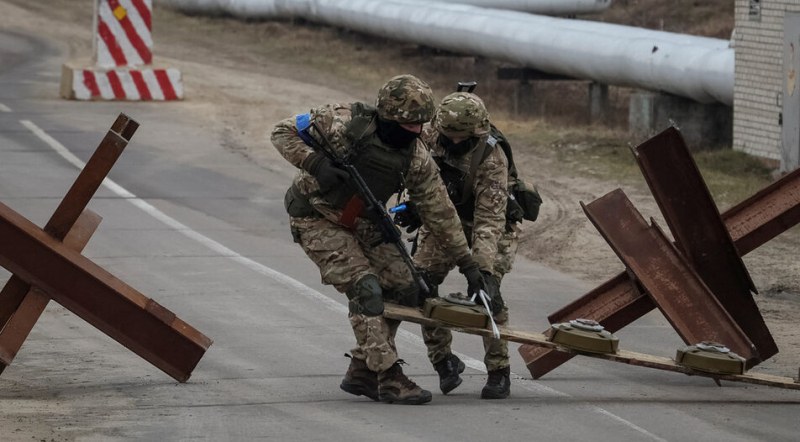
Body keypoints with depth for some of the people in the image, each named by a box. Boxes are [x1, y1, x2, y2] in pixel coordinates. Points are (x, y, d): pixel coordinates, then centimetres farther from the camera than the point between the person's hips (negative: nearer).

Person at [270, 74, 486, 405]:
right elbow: (283, 132, -15)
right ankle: (389, 378, -20)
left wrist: (467, 263, -3)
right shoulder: (343, 123, -24)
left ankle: (361, 374, 9)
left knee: (403, 290, -3)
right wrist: (315, 163, -32)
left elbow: (439, 212, -4)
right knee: (364, 288, -22)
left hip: (362, 225, 6)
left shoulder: (416, 158, -11)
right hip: (317, 219, -6)